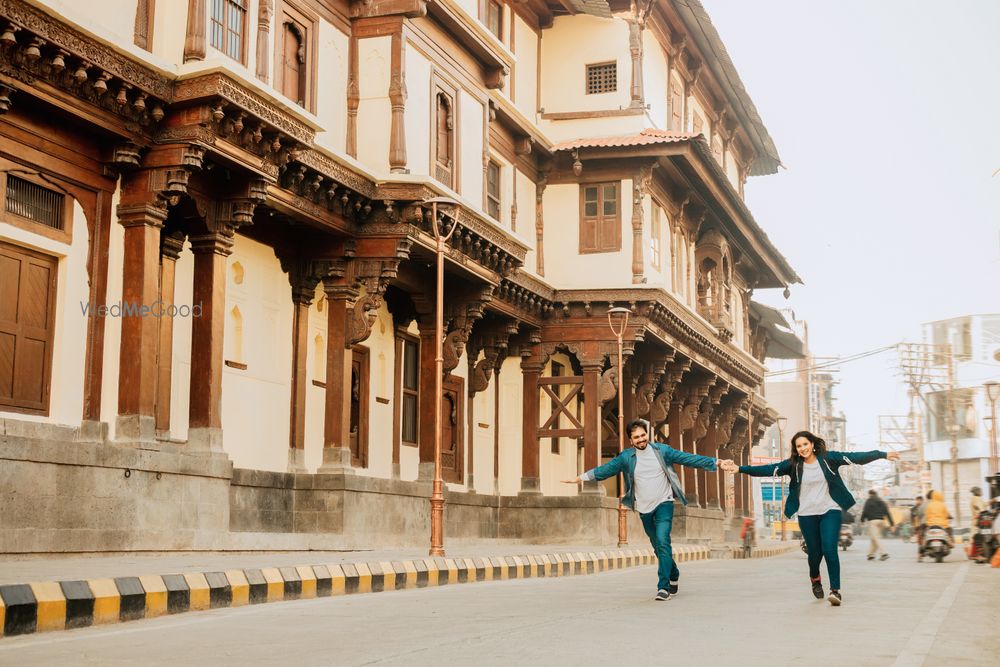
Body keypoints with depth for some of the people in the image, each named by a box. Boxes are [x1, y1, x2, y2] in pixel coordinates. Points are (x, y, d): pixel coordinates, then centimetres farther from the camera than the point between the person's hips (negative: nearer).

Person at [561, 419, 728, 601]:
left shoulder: (662, 450, -4)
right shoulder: (626, 457, -1)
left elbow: (688, 458, -3)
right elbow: (605, 469, 3)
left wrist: (716, 463, -8)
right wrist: (581, 478, -2)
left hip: (664, 504, -3)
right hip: (644, 509, 3)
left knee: (662, 542, -20)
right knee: (659, 548, 11)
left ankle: (663, 587, -21)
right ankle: (673, 575, 36)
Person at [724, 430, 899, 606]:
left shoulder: (827, 458, -4)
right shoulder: (793, 464, -1)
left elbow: (854, 457, -10)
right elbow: (770, 469, -9)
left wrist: (883, 455, -16)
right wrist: (739, 469, -19)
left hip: (830, 511, -1)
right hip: (807, 515, 1)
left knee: (830, 550, -15)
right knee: (815, 553, 9)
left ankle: (835, 590, -10)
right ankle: (815, 579, 40)